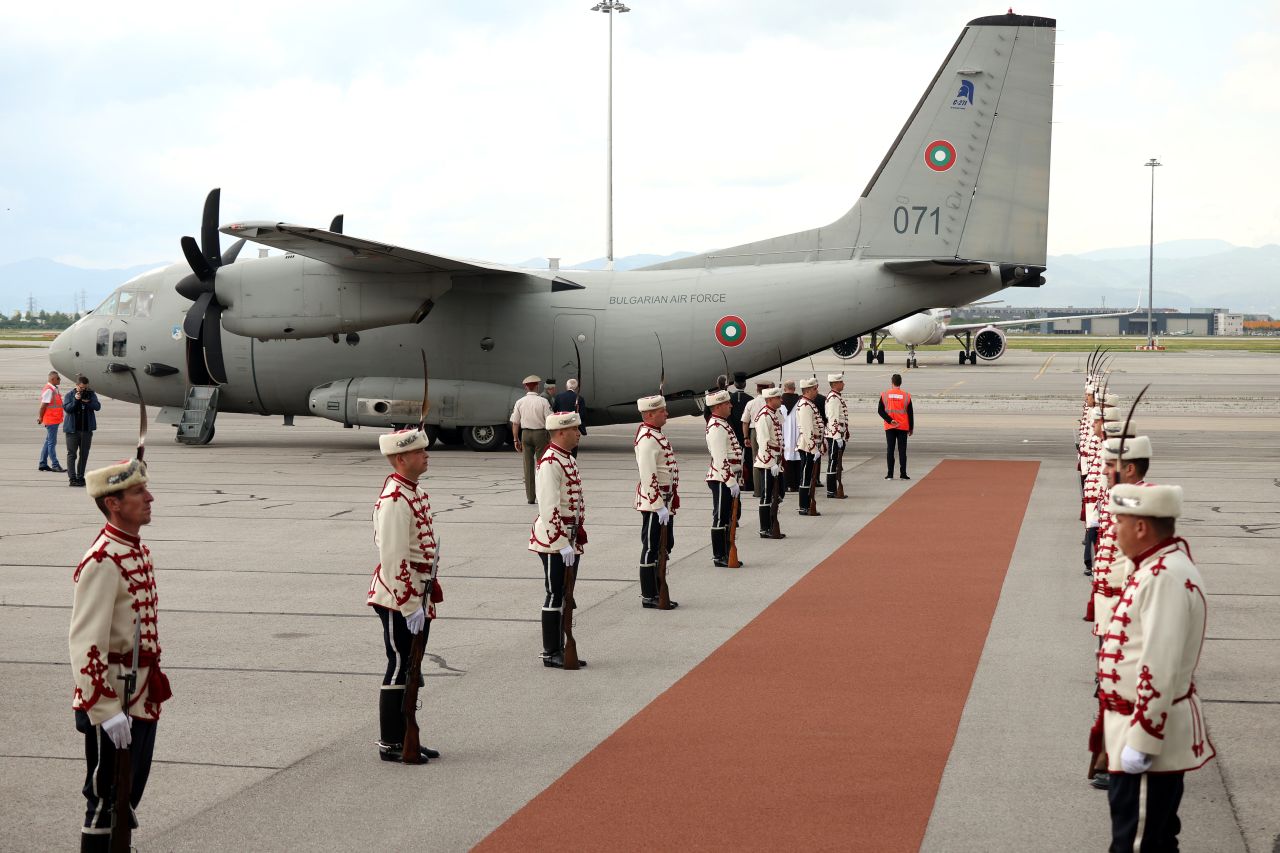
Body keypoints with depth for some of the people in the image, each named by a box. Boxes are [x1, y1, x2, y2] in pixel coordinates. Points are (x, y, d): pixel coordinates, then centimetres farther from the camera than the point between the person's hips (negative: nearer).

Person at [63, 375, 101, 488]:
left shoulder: (91, 394, 6)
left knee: (84, 454, 9)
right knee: (72, 454, -5)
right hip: (72, 429, -3)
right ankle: (72, 478, -6)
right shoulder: (69, 395, 1)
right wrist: (75, 400, -21)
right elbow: (66, 408, -10)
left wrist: (87, 402, -19)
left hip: (87, 429, 3)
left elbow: (97, 407, -5)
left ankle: (80, 477, 18)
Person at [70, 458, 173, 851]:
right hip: (113, 702, -9)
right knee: (105, 799, 1)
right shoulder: (102, 562, -20)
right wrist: (106, 711, -25)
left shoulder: (138, 550, 10)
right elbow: (86, 645, -25)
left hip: (142, 697, 9)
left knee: (130, 794, 18)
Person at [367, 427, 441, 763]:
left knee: (411, 668, 15)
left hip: (418, 595, 10)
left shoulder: (415, 491, 11)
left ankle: (405, 738, 25)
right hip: (399, 599, -10)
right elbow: (393, 559, -23)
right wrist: (410, 606, -21)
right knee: (399, 669, -1)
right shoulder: (394, 500, -20)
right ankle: (390, 745, 9)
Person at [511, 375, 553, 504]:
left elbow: (515, 423, 2)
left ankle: (530, 496, 9)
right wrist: (551, 438, 0)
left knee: (528, 465, 7)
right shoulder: (543, 401, -7)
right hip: (540, 433, -3)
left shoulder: (520, 402, 1)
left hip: (525, 434, 3)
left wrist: (516, 440, 10)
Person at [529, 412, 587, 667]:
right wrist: (562, 544, -23)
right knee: (556, 596, -2)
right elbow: (549, 508, -23)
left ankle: (561, 650, 20)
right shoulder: (550, 463, -18)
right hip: (554, 541, -9)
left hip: (570, 539, 9)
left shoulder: (569, 459, 13)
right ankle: (551, 654, 6)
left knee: (566, 596, 13)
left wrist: (577, 540, 18)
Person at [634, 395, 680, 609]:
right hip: (654, 503, -10)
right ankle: (648, 597, 6)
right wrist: (659, 506, -24)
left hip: (665, 502, 10)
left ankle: (658, 593, 23)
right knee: (651, 549, -1)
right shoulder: (647, 439, -20)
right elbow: (648, 476, -24)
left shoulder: (656, 434, 12)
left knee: (665, 547, 15)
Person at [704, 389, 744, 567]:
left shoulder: (722, 424, 15)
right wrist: (731, 482, -23)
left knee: (729, 517, 14)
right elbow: (720, 459, -23)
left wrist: (736, 480, 21)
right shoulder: (716, 428, -18)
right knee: (720, 519, -2)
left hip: (729, 480, 10)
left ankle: (726, 554, 20)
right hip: (722, 481, -10)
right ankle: (719, 557, 5)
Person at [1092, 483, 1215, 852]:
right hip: (1143, 721, 10)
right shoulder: (1157, 566, 9)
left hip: (1150, 729, -10)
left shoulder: (1165, 578, -24)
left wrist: (1139, 743, -24)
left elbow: (1160, 670, -27)